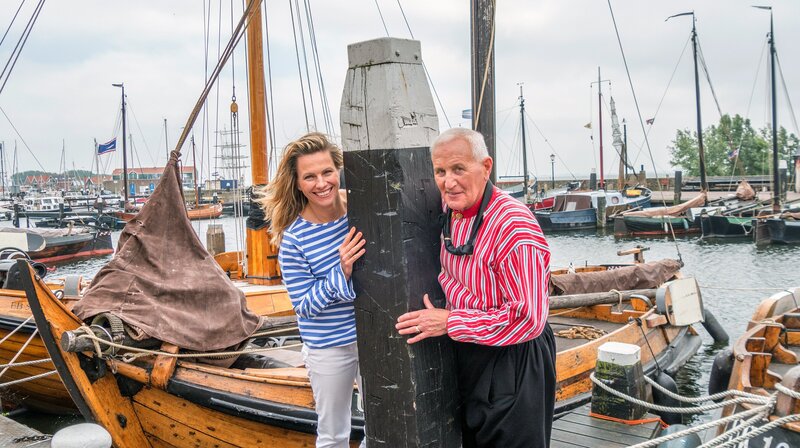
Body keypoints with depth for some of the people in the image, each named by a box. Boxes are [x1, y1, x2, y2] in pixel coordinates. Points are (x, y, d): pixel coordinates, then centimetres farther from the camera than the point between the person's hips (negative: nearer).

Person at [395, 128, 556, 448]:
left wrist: (449, 322, -23)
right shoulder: (451, 207, -3)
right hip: (467, 355, 8)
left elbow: (528, 318, -27)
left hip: (512, 364, -8)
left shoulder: (514, 226, -28)